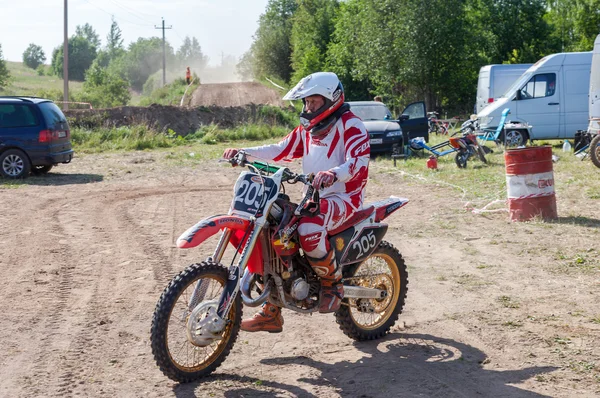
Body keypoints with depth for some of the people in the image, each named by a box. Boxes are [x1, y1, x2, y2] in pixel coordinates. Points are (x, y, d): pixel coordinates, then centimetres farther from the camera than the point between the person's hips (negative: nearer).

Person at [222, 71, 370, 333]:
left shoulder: (350, 124, -10)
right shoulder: (308, 128, 16)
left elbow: (359, 161, -25)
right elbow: (282, 150, 14)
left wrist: (333, 173, -45)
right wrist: (243, 153, 2)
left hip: (344, 198, -8)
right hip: (314, 198, 9)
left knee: (309, 229, -37)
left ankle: (333, 282, -8)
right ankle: (271, 313, 5)